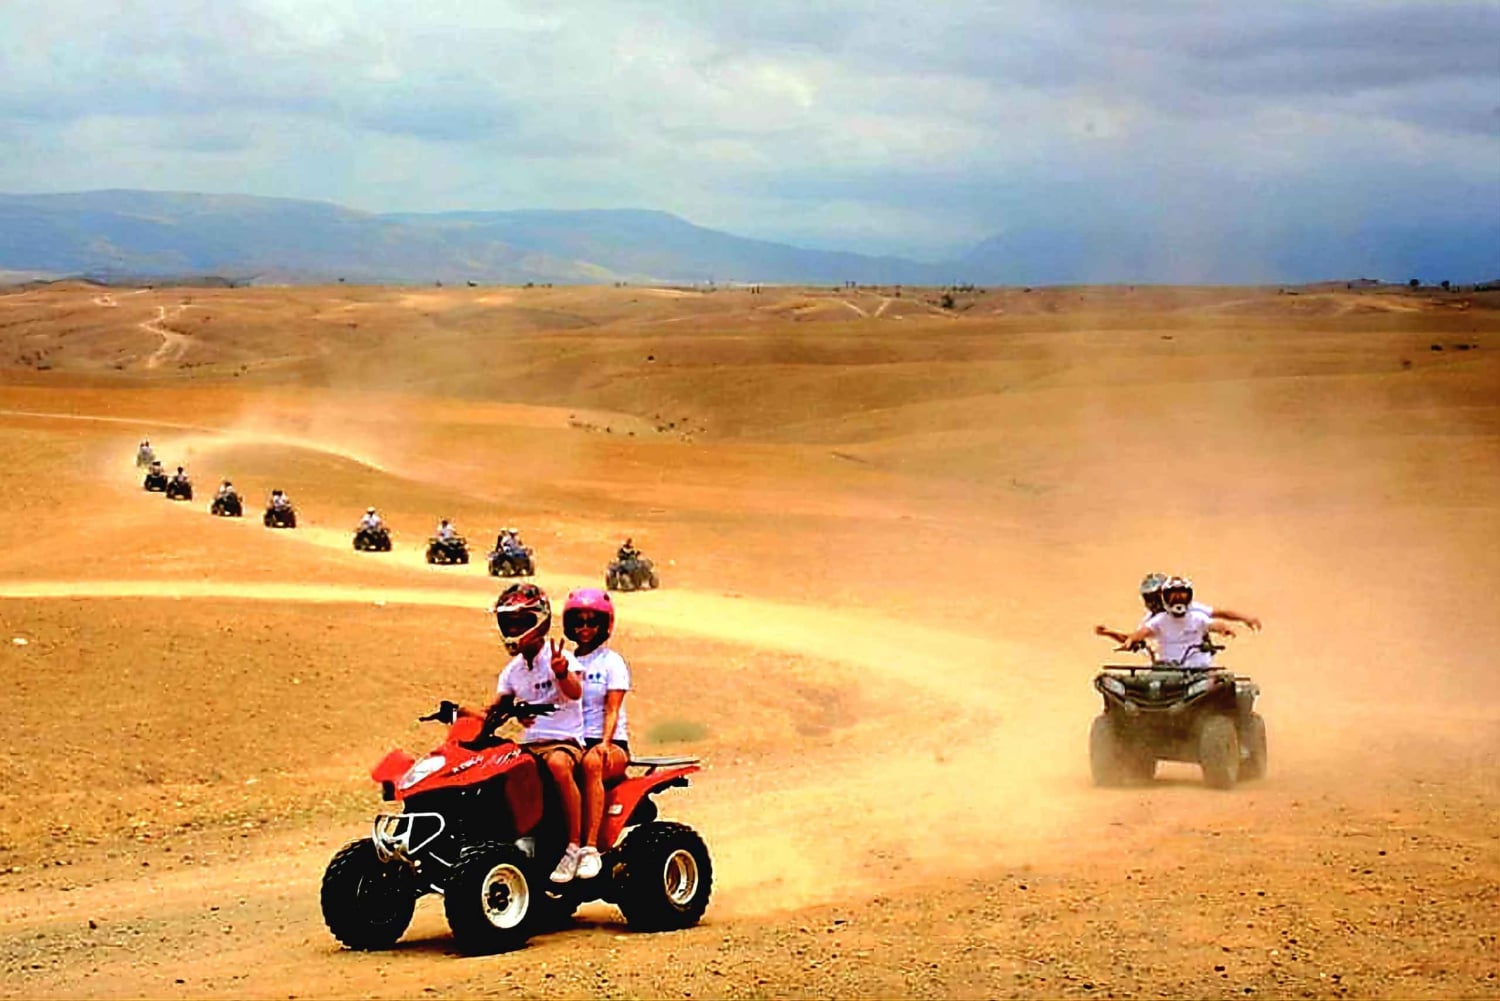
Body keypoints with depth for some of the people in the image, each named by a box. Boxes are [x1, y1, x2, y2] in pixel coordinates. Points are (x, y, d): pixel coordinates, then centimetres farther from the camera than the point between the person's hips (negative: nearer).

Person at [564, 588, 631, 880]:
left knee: (592, 762, -38)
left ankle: (590, 848, -42)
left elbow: (612, 710, -5)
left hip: (612, 743, -3)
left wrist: (604, 743, -24)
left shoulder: (612, 662, 6)